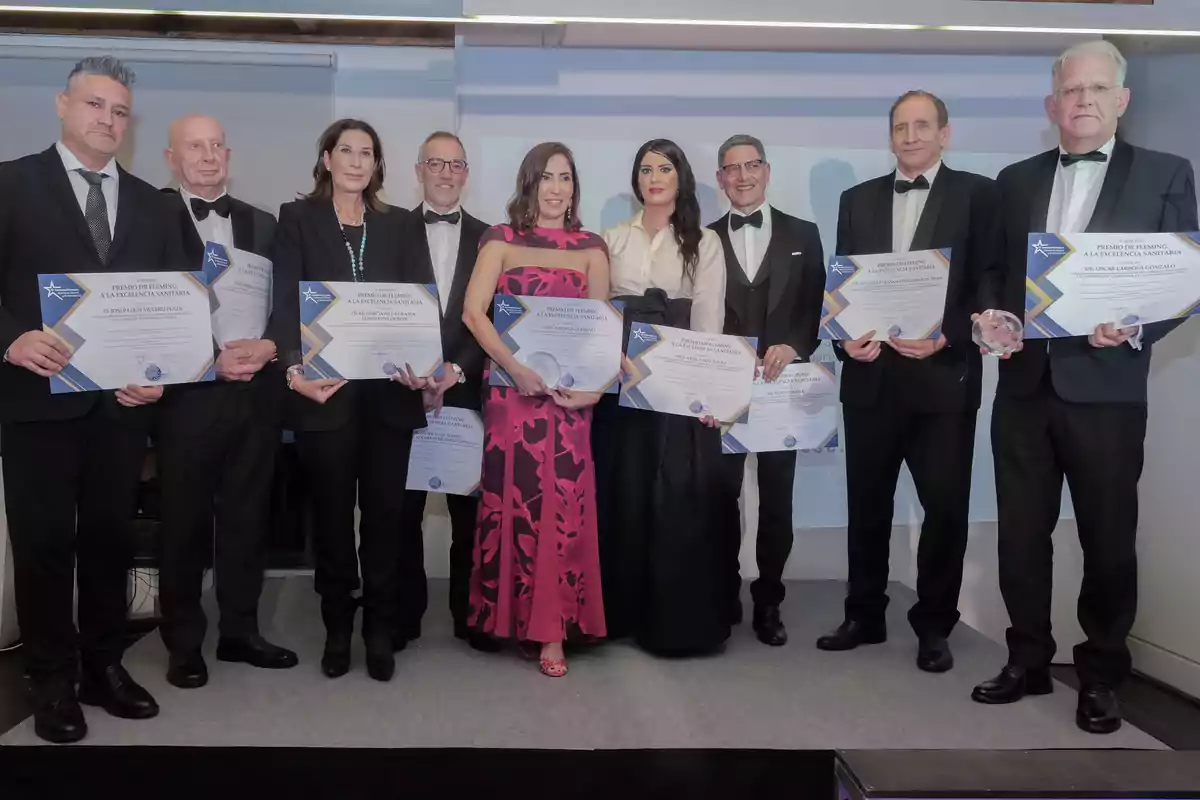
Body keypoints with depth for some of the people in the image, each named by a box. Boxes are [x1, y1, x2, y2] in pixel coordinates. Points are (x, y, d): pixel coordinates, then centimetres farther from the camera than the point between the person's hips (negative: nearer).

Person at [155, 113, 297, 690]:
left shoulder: (262, 224, 13)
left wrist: (268, 348, -10)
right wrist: (210, 360, -16)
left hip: (256, 393, 4)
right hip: (187, 394, -4)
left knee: (247, 518, 11)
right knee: (184, 523, 6)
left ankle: (240, 631, 25)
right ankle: (184, 643, 20)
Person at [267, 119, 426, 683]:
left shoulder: (397, 224, 12)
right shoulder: (298, 218, 5)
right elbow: (286, 302, -6)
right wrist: (294, 369, -22)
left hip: (388, 391, 2)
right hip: (324, 389, -2)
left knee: (384, 510, 5)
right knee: (331, 513, 7)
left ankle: (379, 628, 17)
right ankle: (337, 628, 21)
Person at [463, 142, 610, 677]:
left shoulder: (590, 248, 10)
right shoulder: (501, 241, 6)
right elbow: (472, 312, -5)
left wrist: (595, 385, -10)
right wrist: (515, 367, -18)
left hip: (569, 392, 1)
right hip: (512, 389, -1)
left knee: (563, 504, -1)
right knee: (514, 500, 1)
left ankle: (552, 628, 7)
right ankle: (513, 616, 14)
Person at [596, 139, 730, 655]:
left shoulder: (704, 243, 4)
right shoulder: (613, 240, 11)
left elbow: (709, 320, -2)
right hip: (621, 383, 2)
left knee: (678, 498, -3)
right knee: (622, 495, 5)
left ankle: (676, 617, 9)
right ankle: (624, 610, 18)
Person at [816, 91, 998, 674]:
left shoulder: (978, 194, 2)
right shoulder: (858, 200, 13)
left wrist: (946, 338, -17)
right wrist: (846, 339, -7)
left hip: (943, 377, -3)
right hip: (871, 377, 3)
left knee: (945, 507, 4)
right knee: (866, 504, 11)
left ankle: (933, 625, 20)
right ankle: (864, 615, 25)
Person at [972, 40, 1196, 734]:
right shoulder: (1015, 180, 12)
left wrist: (1136, 327, -18)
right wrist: (989, 316, -5)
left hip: (1105, 387, -3)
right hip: (1023, 384, 3)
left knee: (1108, 538, 7)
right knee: (1021, 531, 10)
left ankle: (1102, 676, 23)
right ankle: (1028, 661, 25)